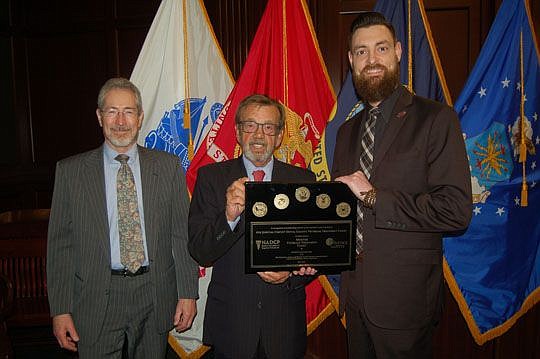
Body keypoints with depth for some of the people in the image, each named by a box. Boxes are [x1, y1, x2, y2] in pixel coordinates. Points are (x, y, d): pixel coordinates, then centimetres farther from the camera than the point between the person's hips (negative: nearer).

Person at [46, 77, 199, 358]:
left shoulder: (168, 166, 2)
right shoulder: (70, 171, 0)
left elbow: (182, 233, 1)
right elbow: (60, 244, 0)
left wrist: (188, 293, -1)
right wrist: (60, 309, -3)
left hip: (155, 296, 1)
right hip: (96, 300, -1)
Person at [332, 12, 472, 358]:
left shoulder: (435, 118, -11)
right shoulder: (347, 131, 9)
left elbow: (456, 210, -19)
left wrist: (373, 196, -18)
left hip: (404, 298, -5)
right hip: (355, 293, 6)